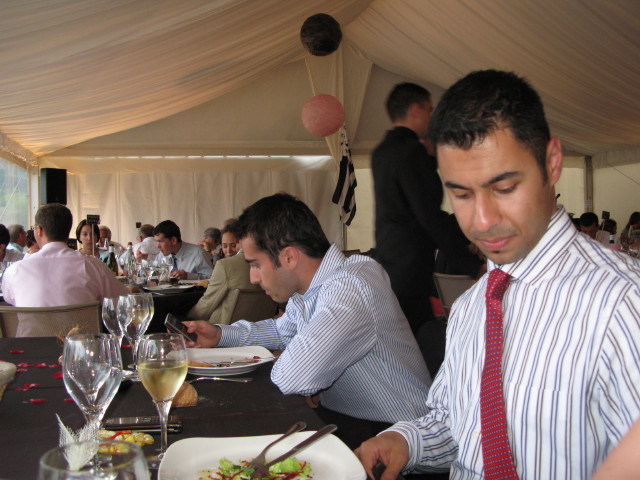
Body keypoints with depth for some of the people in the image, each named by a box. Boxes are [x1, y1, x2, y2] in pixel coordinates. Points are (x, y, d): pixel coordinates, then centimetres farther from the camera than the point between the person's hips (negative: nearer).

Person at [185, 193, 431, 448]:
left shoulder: (349, 288, -28)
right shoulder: (305, 287, 4)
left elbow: (294, 378, -35)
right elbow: (283, 330, 27)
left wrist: (279, 365, -10)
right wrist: (221, 334, 12)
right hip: (339, 416, 8)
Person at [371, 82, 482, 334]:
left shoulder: (382, 152, 13)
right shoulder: (411, 150, -15)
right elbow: (431, 216, -20)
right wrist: (472, 265, -16)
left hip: (386, 264, 10)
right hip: (410, 273, -10)